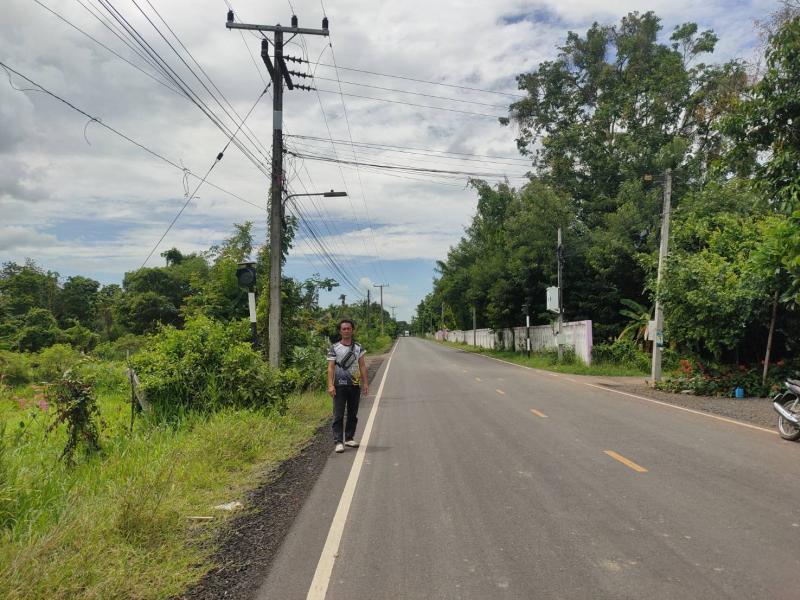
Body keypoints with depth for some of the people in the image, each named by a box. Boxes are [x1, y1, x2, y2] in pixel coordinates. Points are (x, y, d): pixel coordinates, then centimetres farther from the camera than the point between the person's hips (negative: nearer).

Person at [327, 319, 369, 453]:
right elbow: (330, 367, -5)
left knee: (353, 414, 10)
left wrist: (365, 383, 3)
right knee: (338, 415, -5)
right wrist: (330, 385, -15)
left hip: (355, 385, 3)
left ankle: (349, 438, 22)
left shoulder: (358, 347, 9)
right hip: (340, 386, -3)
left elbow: (362, 366, 10)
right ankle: (338, 442, -4)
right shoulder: (334, 348, 0)